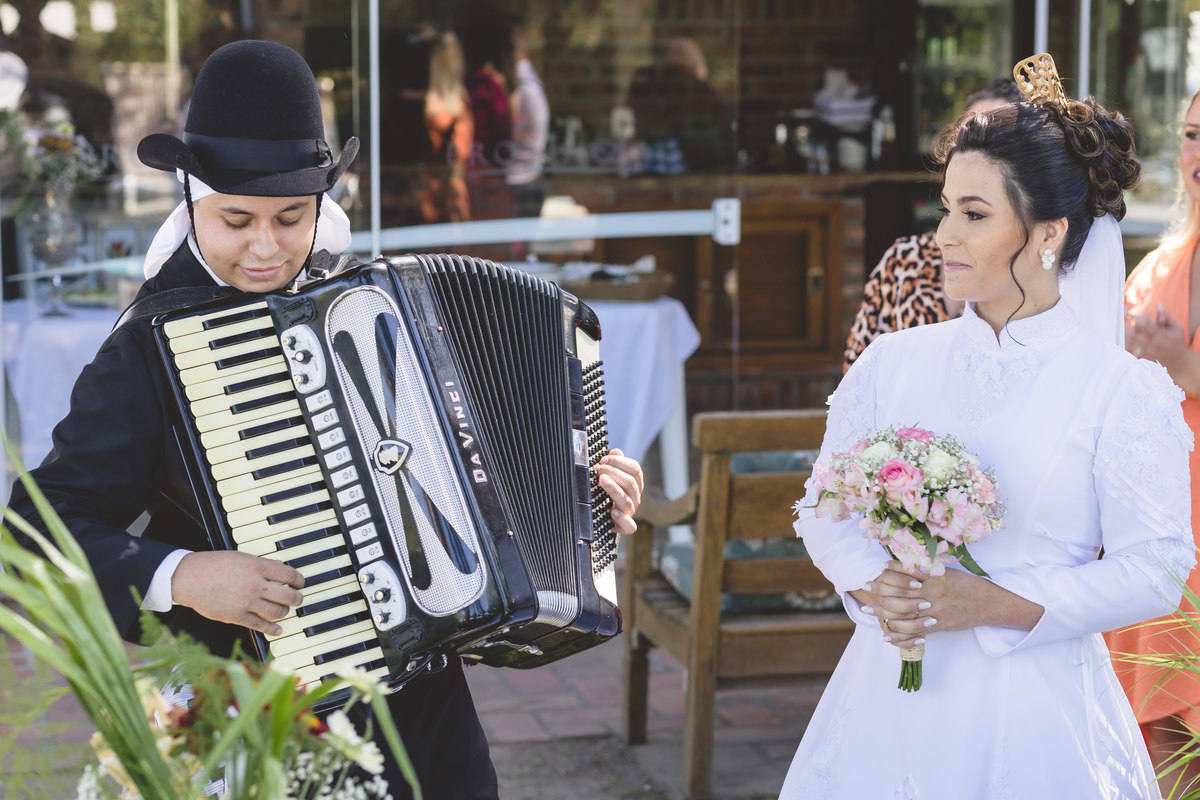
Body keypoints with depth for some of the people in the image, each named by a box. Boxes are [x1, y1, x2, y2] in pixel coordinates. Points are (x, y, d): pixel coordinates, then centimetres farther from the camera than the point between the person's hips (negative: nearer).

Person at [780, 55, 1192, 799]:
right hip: (893, 698, 3)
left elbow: (1155, 568, -9)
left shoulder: (1121, 387, -6)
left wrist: (996, 604, -17)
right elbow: (824, 511, 9)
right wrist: (871, 583, -12)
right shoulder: (893, 361, 5)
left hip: (1031, 712, -3)